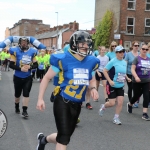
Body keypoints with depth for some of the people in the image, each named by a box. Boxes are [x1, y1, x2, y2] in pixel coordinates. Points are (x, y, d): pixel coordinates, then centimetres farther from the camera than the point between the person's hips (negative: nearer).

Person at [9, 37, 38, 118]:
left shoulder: (32, 52, -2)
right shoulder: (15, 51, -11)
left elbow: (36, 65, 2)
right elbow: (11, 65, -14)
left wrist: (30, 67, -18)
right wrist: (20, 68, -25)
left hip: (28, 77, 1)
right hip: (18, 77, -1)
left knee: (26, 93, -7)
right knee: (17, 94, 16)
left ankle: (24, 110, -1)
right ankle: (17, 106, 42)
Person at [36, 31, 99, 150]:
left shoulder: (91, 62, 1)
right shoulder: (63, 59, -14)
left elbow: (92, 79, 19)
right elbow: (47, 78, -4)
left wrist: (93, 88, -4)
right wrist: (40, 98, -7)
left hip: (77, 105, 6)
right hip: (62, 102, -6)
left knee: (66, 135, 17)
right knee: (64, 137, -8)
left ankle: (44, 139, 46)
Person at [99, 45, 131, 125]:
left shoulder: (124, 62, 5)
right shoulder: (112, 61, -14)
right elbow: (104, 71, -14)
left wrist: (127, 78, 4)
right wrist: (110, 81, -21)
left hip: (120, 86, 5)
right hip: (112, 86, -5)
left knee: (120, 102, -1)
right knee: (112, 103, -2)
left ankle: (116, 118, 15)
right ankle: (103, 107, 31)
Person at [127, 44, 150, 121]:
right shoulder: (137, 58, -7)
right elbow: (132, 69, -15)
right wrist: (136, 77, -29)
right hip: (137, 82, -3)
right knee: (136, 96, 9)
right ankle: (129, 104, 41)